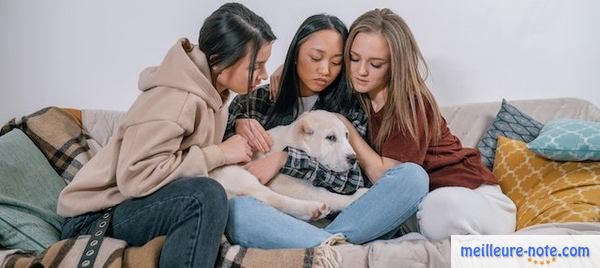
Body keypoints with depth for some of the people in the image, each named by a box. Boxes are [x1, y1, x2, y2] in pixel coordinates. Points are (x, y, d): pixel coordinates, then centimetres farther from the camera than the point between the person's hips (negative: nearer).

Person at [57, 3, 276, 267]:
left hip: (143, 204, 8)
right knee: (207, 195, -32)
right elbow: (134, 177, -31)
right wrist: (219, 154, -24)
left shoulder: (210, 91, 2)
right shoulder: (177, 98, -25)